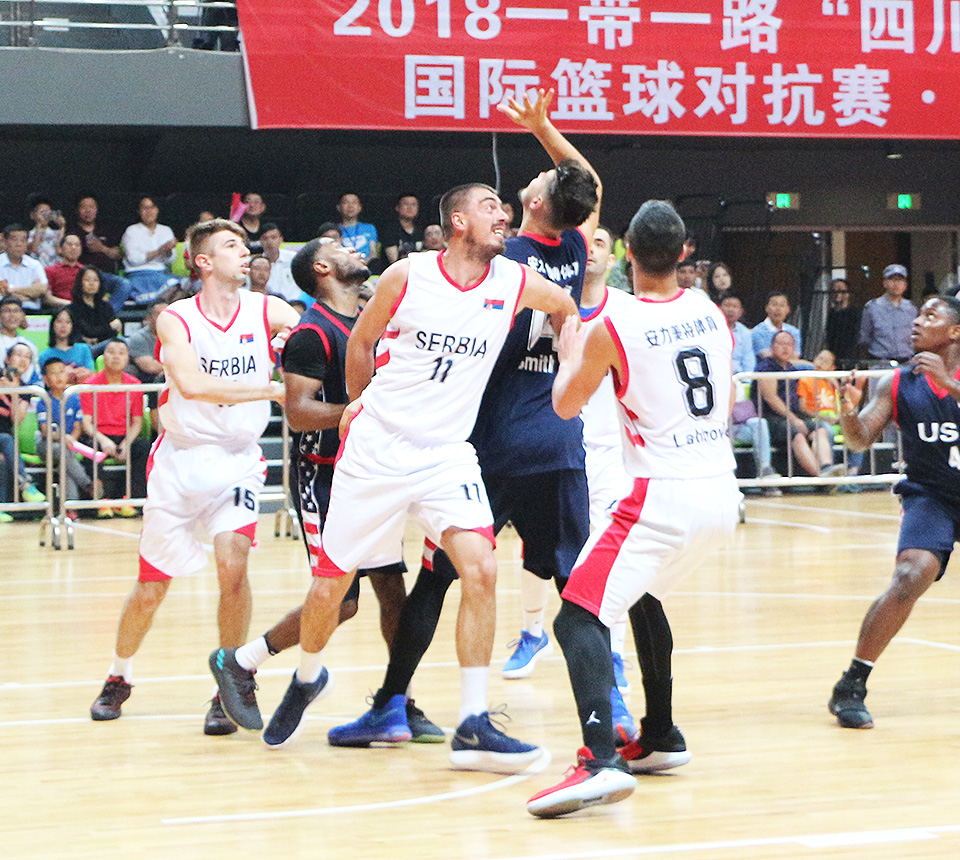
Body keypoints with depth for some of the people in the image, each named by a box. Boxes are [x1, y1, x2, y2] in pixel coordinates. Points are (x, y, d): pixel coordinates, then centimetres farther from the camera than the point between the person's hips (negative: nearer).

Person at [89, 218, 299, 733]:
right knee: (150, 589, 8)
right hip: (179, 459, -1)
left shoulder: (265, 311, -3)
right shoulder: (176, 319, -9)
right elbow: (191, 383, -26)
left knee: (232, 564, -22)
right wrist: (271, 390, -32)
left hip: (237, 459, 1)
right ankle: (118, 677, 35)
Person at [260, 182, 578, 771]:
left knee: (481, 570, -20)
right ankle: (308, 679, 37)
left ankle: (473, 727, -15)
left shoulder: (516, 283, -2)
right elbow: (361, 342, 8)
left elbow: (567, 306, 21)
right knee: (330, 587, 5)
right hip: (376, 451, -2)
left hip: (447, 454, 2)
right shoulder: (408, 276, -8)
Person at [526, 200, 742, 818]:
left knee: (580, 618, -12)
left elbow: (565, 405, 6)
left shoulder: (614, 329, -10)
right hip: (722, 492, 7)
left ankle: (602, 761, -32)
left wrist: (570, 354, 25)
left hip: (663, 496, -7)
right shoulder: (713, 315, 7)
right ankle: (661, 734, 37)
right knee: (643, 594, 31)